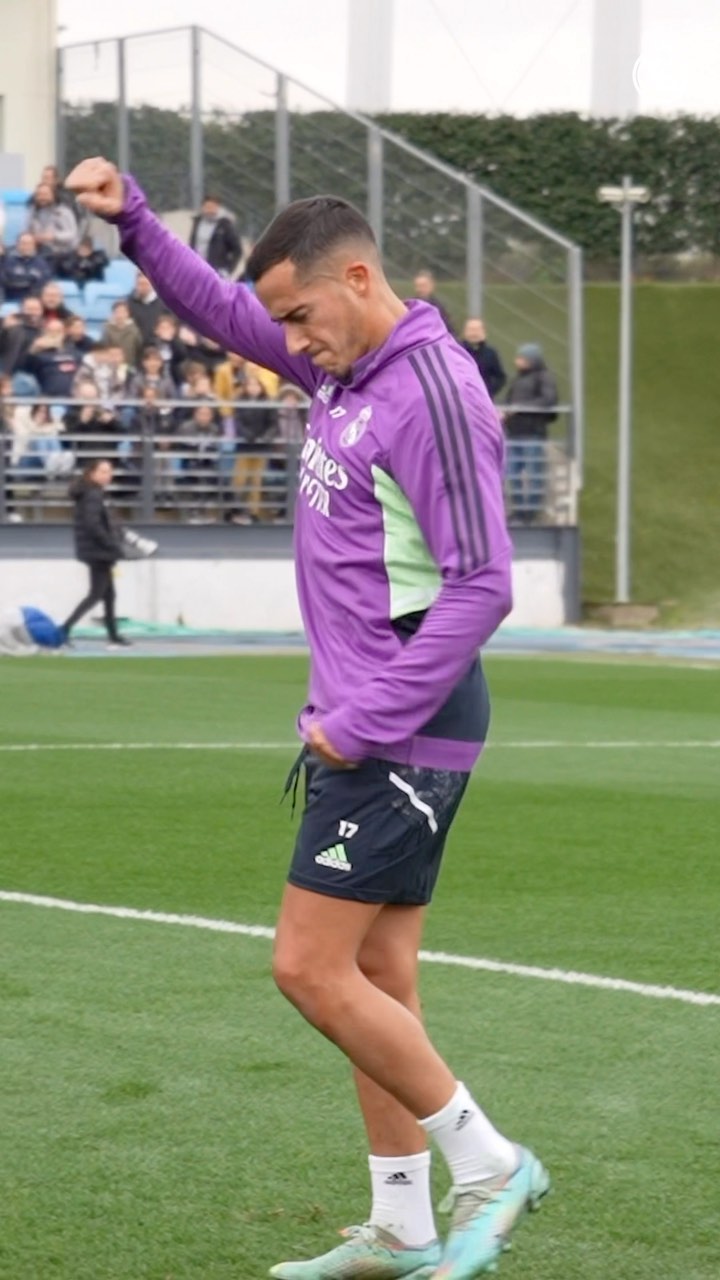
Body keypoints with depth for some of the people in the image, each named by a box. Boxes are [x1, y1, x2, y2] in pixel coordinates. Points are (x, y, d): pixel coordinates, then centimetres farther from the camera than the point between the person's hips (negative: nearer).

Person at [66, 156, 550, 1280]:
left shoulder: (433, 393, -18)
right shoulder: (345, 366, 9)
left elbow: (480, 585, -21)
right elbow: (220, 309, 24)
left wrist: (365, 721, -20)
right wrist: (132, 219, 9)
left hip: (401, 735, -9)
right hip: (364, 726, 9)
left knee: (312, 969, -9)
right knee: (376, 979, 10)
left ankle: (488, 1164, 1)